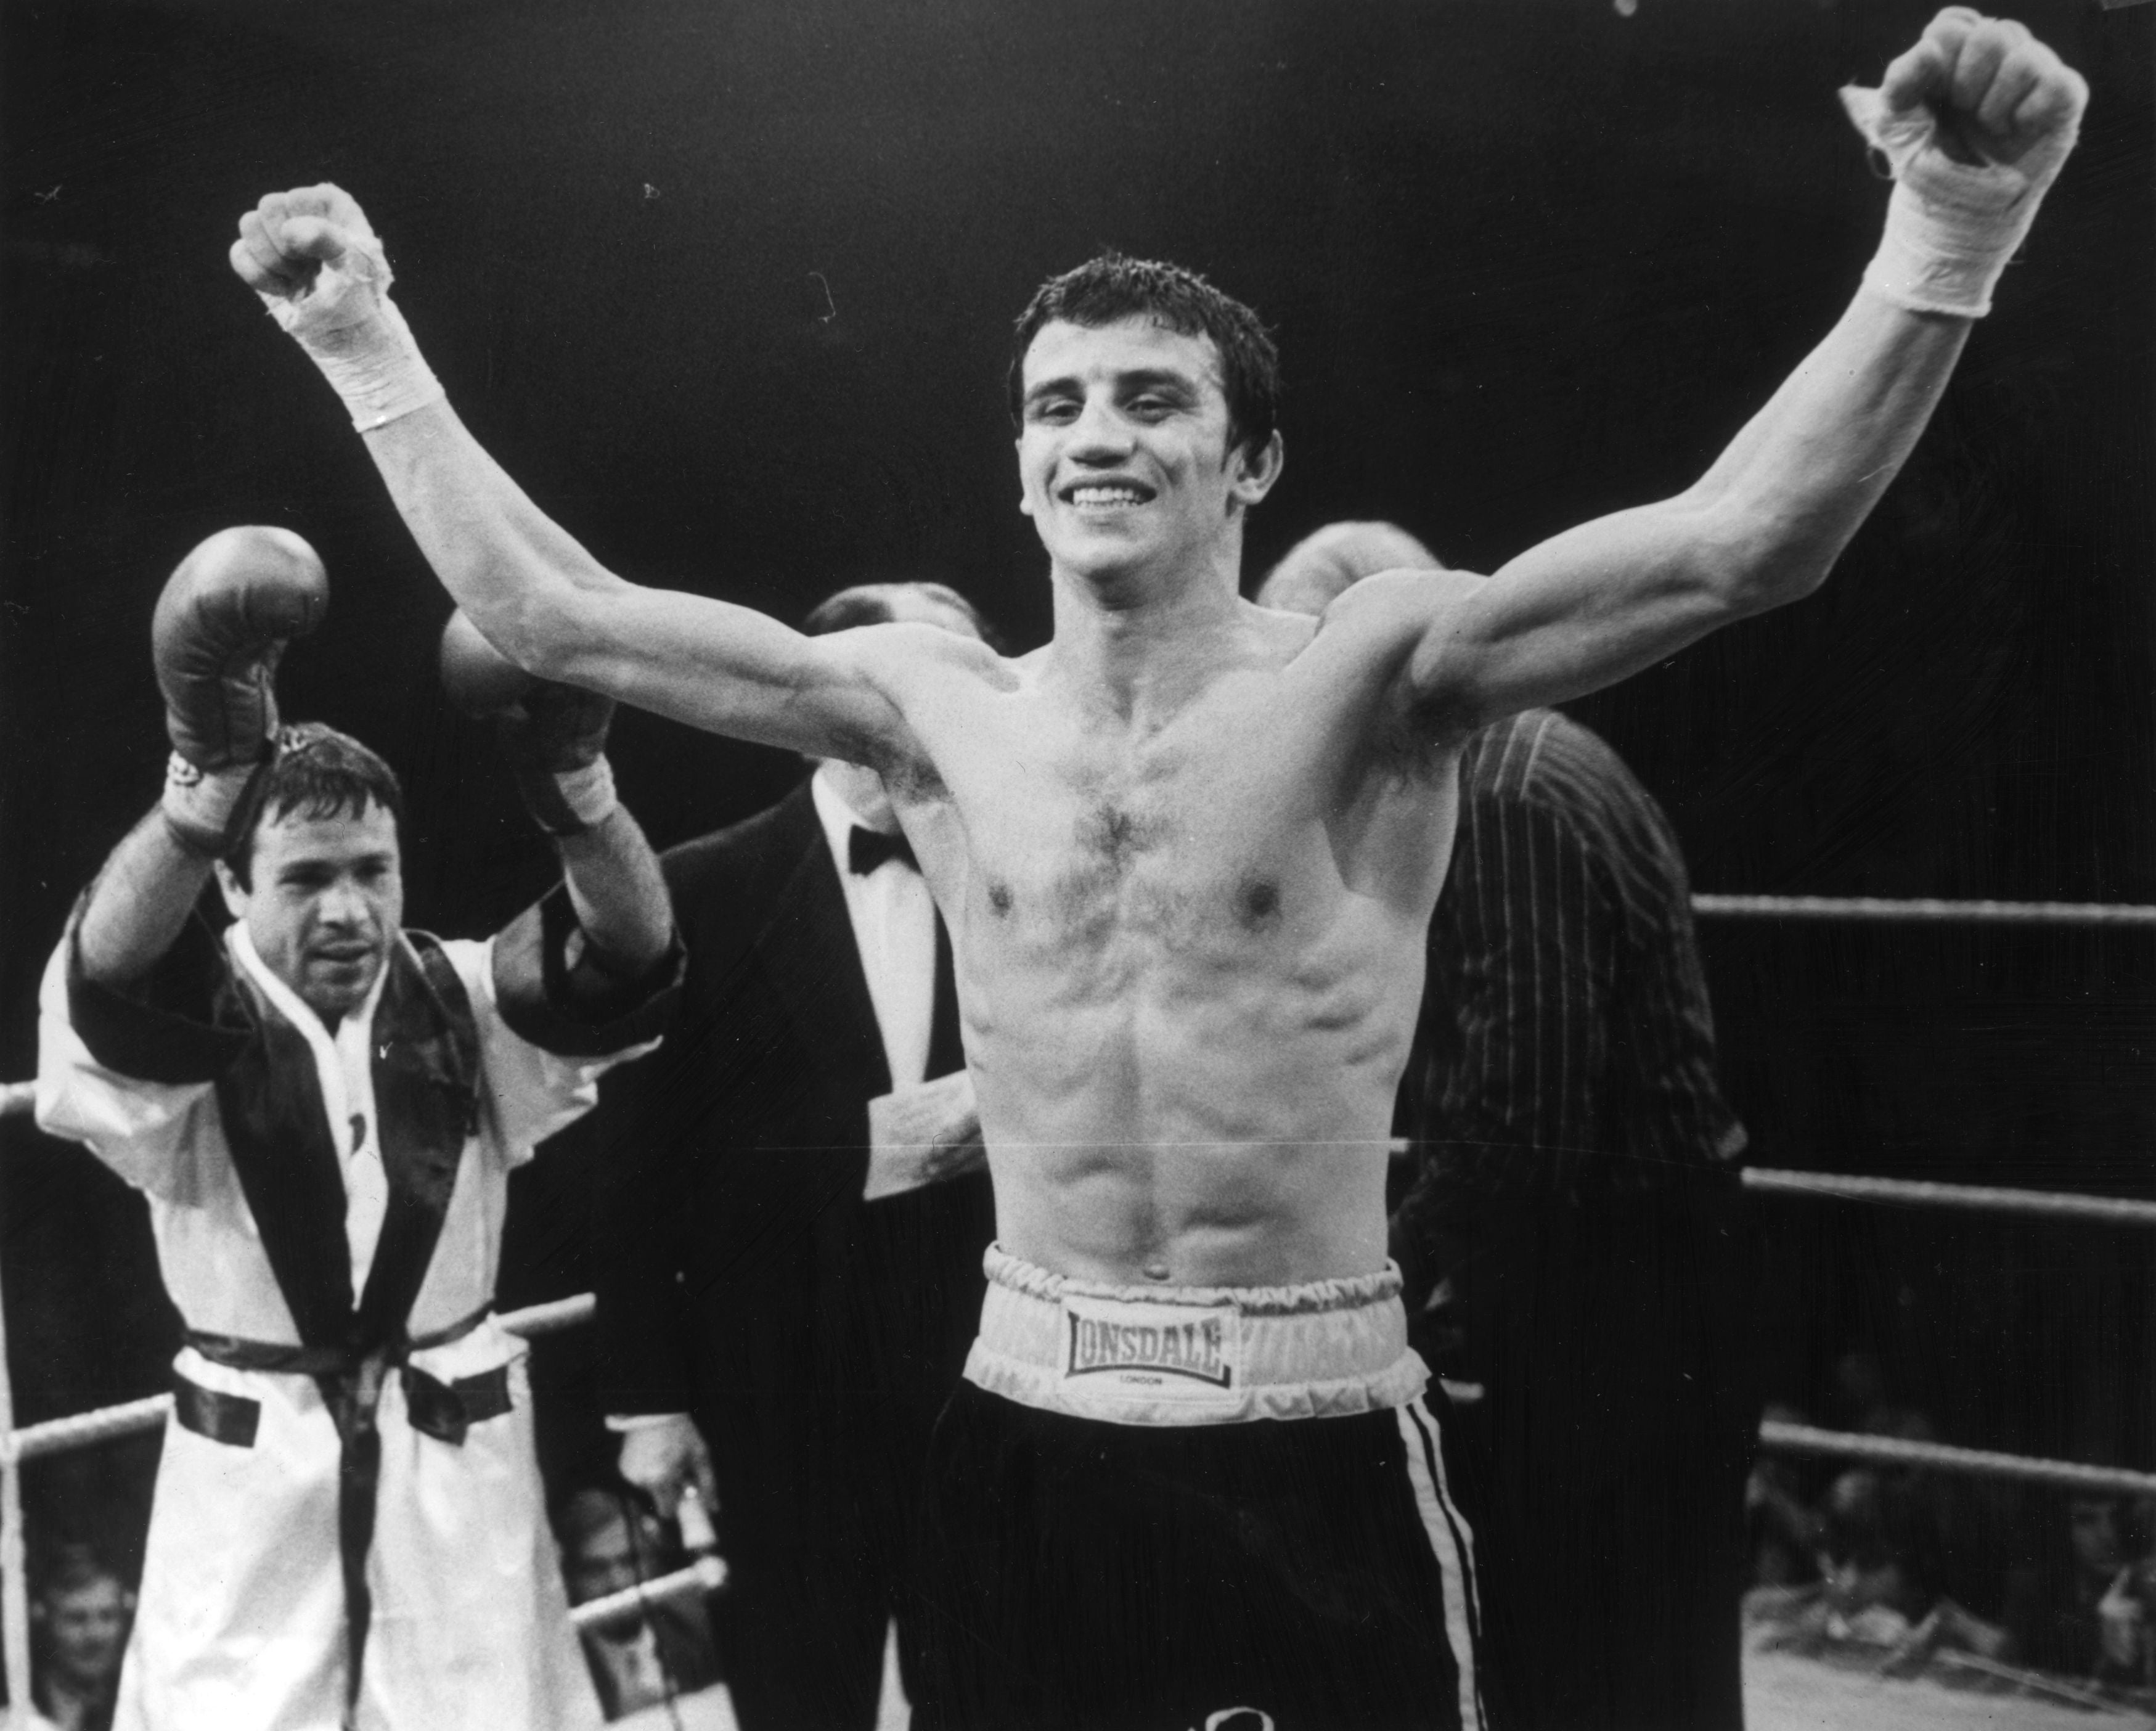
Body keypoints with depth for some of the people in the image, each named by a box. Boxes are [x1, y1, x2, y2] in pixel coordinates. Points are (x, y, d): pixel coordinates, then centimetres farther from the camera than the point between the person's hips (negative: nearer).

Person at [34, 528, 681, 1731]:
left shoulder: (456, 1004, 0)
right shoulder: (187, 1023, -6)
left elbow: (627, 948, -16)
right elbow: (111, 961, -30)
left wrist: (573, 777, -37)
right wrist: (212, 777, -47)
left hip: (460, 1461, 2)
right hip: (254, 1474, -2)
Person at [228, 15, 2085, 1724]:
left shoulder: (1368, 683, -8)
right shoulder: (939, 709, 2)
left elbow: (1744, 540, -20)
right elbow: (554, 616, 5)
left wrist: (1948, 237, -32)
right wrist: (367, 345, 4)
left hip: (1314, 1450, -3)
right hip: (1027, 1442, 3)